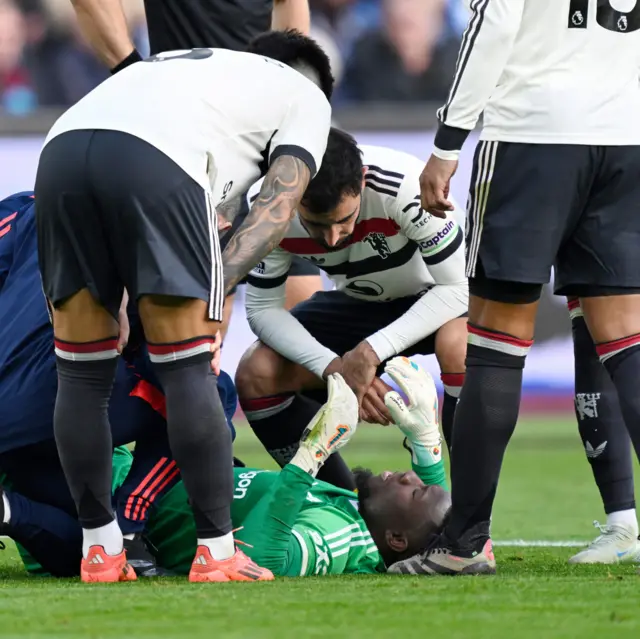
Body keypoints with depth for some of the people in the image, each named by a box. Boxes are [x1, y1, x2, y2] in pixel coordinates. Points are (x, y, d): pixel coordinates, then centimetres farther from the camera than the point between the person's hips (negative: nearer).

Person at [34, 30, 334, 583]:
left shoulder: (183, 64, 44)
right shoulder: (307, 97, 28)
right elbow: (276, 209, 12)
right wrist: (216, 289, 4)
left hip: (63, 144, 5)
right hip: (156, 162, -5)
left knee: (82, 372, 12)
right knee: (188, 370, 2)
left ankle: (100, 550, 17)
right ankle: (217, 555, 4)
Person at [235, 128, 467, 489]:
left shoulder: (405, 185, -37)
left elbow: (456, 288, -30)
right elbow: (263, 308, -15)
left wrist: (372, 352, -38)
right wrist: (335, 368, -30)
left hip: (434, 297, -4)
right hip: (359, 303, 4)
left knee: (459, 344, -39)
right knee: (256, 375, -18)